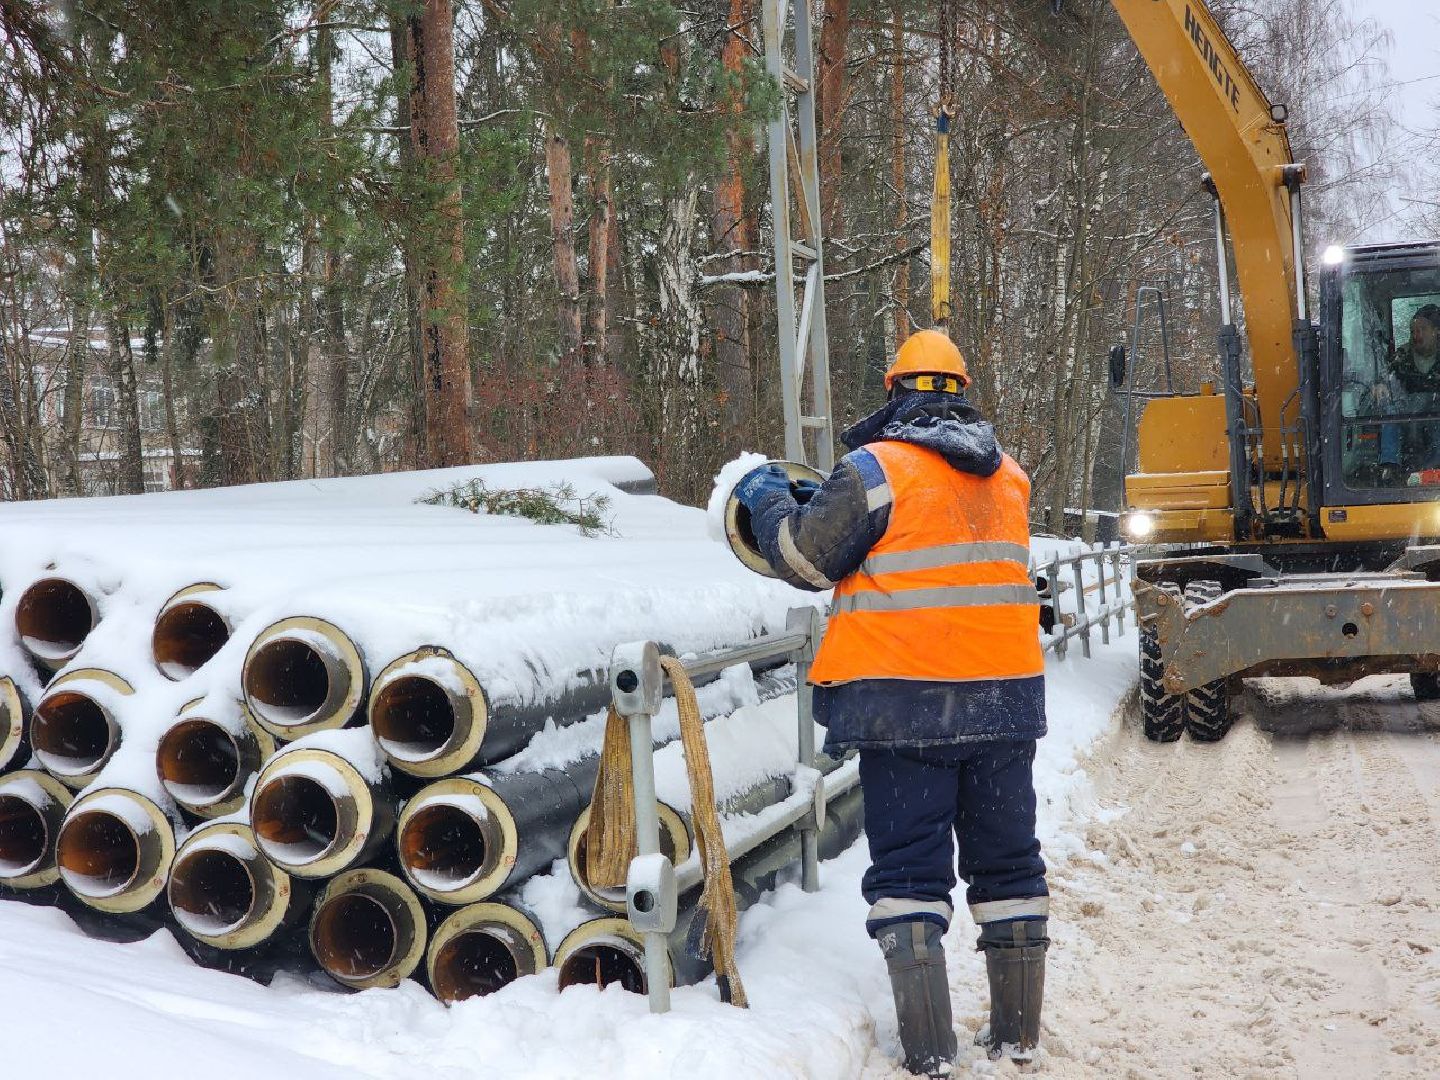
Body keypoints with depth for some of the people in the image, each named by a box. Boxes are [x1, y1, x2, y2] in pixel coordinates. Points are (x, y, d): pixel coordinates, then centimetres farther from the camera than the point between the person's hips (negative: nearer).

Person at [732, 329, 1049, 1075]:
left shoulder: (877, 469, -9)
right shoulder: (1009, 478, 9)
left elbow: (804, 559, -5)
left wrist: (768, 497, 15)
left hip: (905, 705, -4)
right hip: (1003, 699, 5)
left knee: (909, 868, 3)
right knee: (1007, 862, 14)